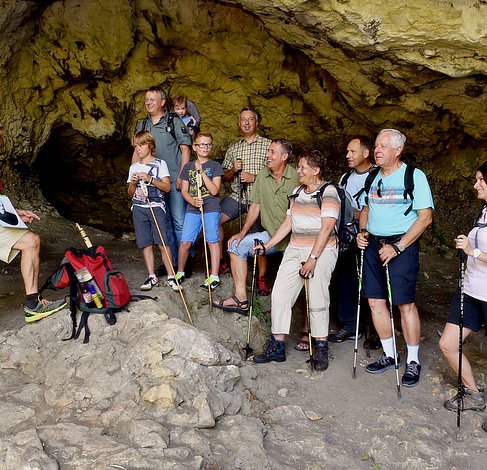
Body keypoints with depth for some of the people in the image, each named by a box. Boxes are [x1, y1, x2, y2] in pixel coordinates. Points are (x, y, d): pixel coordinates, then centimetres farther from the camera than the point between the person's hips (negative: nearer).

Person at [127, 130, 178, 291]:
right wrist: (133, 183, -4)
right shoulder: (134, 167, 15)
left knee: (163, 243, -10)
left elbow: (167, 187, -5)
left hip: (156, 207, -4)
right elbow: (130, 193, 16)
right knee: (146, 244, 2)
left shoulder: (160, 164, 3)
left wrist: (150, 179, -15)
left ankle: (170, 277, -5)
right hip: (138, 209, 4)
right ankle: (152, 277, 8)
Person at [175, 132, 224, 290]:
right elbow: (184, 190, 9)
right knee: (185, 242, -1)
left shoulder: (215, 166, 1)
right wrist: (193, 201, -10)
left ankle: (214, 277, 9)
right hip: (192, 210, 3)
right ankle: (180, 273, 18)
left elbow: (214, 190, -9)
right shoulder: (188, 167, 11)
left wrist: (202, 172, -15)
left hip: (211, 209, -3)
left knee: (212, 241, 1)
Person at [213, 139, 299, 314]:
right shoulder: (262, 176, 6)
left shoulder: (296, 178, -10)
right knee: (237, 244, -3)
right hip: (270, 236, 6)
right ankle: (241, 298, -2)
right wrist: (243, 232, 1)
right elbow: (255, 206, 10)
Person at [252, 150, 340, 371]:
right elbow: (287, 224, 17)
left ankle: (320, 348, 11)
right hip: (295, 249, 7)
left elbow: (326, 228, -15)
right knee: (279, 293, -1)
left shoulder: (328, 192, -8)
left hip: (321, 251, -7)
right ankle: (277, 346, 7)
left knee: (317, 300, -4)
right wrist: (267, 245, 10)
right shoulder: (297, 192, 15)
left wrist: (312, 258, -20)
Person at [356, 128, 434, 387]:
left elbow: (425, 217, -11)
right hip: (373, 244, 6)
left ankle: (413, 361, 10)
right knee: (375, 301, 6)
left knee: (405, 303, -5)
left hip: (402, 244, -6)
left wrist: (397, 247, -17)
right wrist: (362, 232, 3)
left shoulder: (414, 176, -6)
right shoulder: (372, 177, 12)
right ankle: (389, 356, 22)